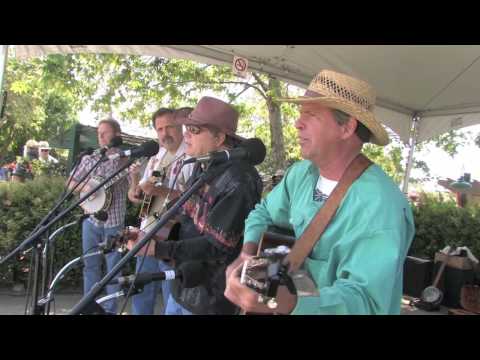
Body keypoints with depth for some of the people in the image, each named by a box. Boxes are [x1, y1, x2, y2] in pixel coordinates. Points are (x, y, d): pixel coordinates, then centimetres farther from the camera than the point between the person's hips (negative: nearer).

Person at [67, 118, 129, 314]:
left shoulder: (126, 160, -4)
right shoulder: (89, 159, 4)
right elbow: (71, 183, 10)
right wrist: (84, 187, -11)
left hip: (114, 222, -3)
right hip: (91, 219, 3)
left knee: (113, 266, 5)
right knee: (90, 264, 11)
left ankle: (110, 309, 18)